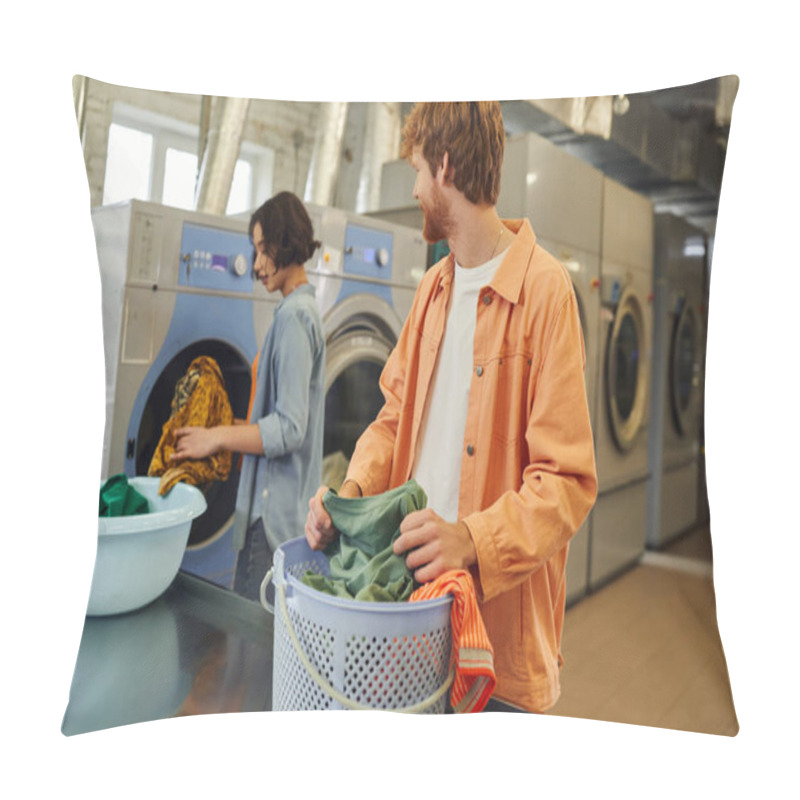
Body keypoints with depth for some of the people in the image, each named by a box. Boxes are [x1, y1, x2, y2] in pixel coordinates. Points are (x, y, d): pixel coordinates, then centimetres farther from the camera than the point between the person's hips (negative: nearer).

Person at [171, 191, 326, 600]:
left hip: (276, 515, -10)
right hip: (280, 505, 10)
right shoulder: (303, 310, 14)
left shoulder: (293, 316, -16)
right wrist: (238, 427, 16)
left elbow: (289, 429, -20)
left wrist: (219, 437, -13)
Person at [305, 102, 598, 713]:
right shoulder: (432, 289, 10)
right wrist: (353, 490, -5)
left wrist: (472, 539, -30)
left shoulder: (545, 289, -15)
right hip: (412, 586, 6)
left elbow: (568, 480, -17)